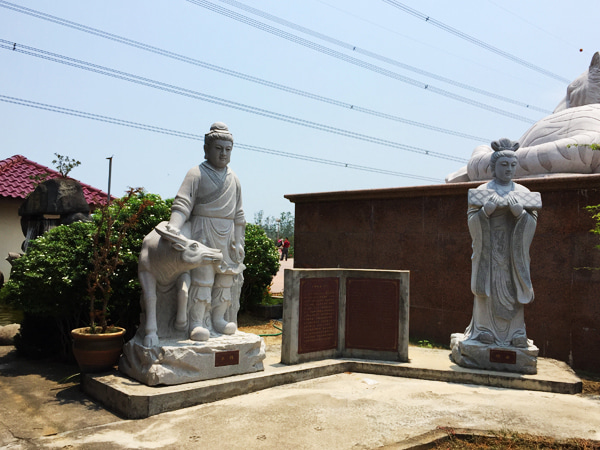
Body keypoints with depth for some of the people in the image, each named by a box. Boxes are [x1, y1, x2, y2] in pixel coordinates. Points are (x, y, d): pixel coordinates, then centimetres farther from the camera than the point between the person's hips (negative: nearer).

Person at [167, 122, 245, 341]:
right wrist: (174, 229, -29)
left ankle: (218, 318, 18)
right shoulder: (197, 174, -3)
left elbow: (238, 215, 16)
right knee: (202, 276, -11)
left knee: (226, 278, 7)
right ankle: (196, 322, -5)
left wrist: (238, 242, 12)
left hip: (227, 236, 6)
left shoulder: (233, 179, 14)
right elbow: (182, 204, -14)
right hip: (202, 233, -6)